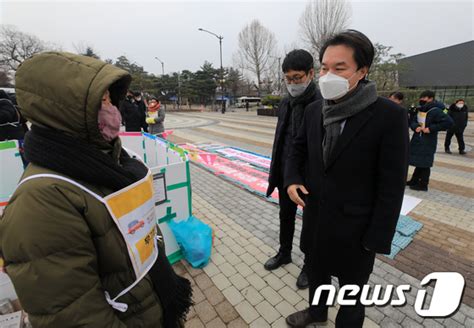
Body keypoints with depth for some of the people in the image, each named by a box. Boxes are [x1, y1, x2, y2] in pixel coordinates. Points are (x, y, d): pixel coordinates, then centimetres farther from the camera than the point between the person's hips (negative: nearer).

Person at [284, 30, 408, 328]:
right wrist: (292, 179, -8)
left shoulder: (389, 115, -17)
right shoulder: (314, 110, -2)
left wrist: (377, 238, -13)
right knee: (317, 271, 28)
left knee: (352, 287, 20)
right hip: (316, 216, 6)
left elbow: (392, 185, -15)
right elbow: (298, 149, 10)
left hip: (355, 225, -5)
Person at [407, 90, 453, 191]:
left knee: (424, 164, -1)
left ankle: (423, 185, 9)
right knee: (418, 162, 17)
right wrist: (415, 127, -10)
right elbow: (413, 121, 12)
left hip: (428, 142, -8)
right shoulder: (420, 109, 10)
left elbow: (449, 122, -19)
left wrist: (431, 128, -21)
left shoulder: (436, 111, -14)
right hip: (417, 140, 8)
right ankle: (414, 181, 27)